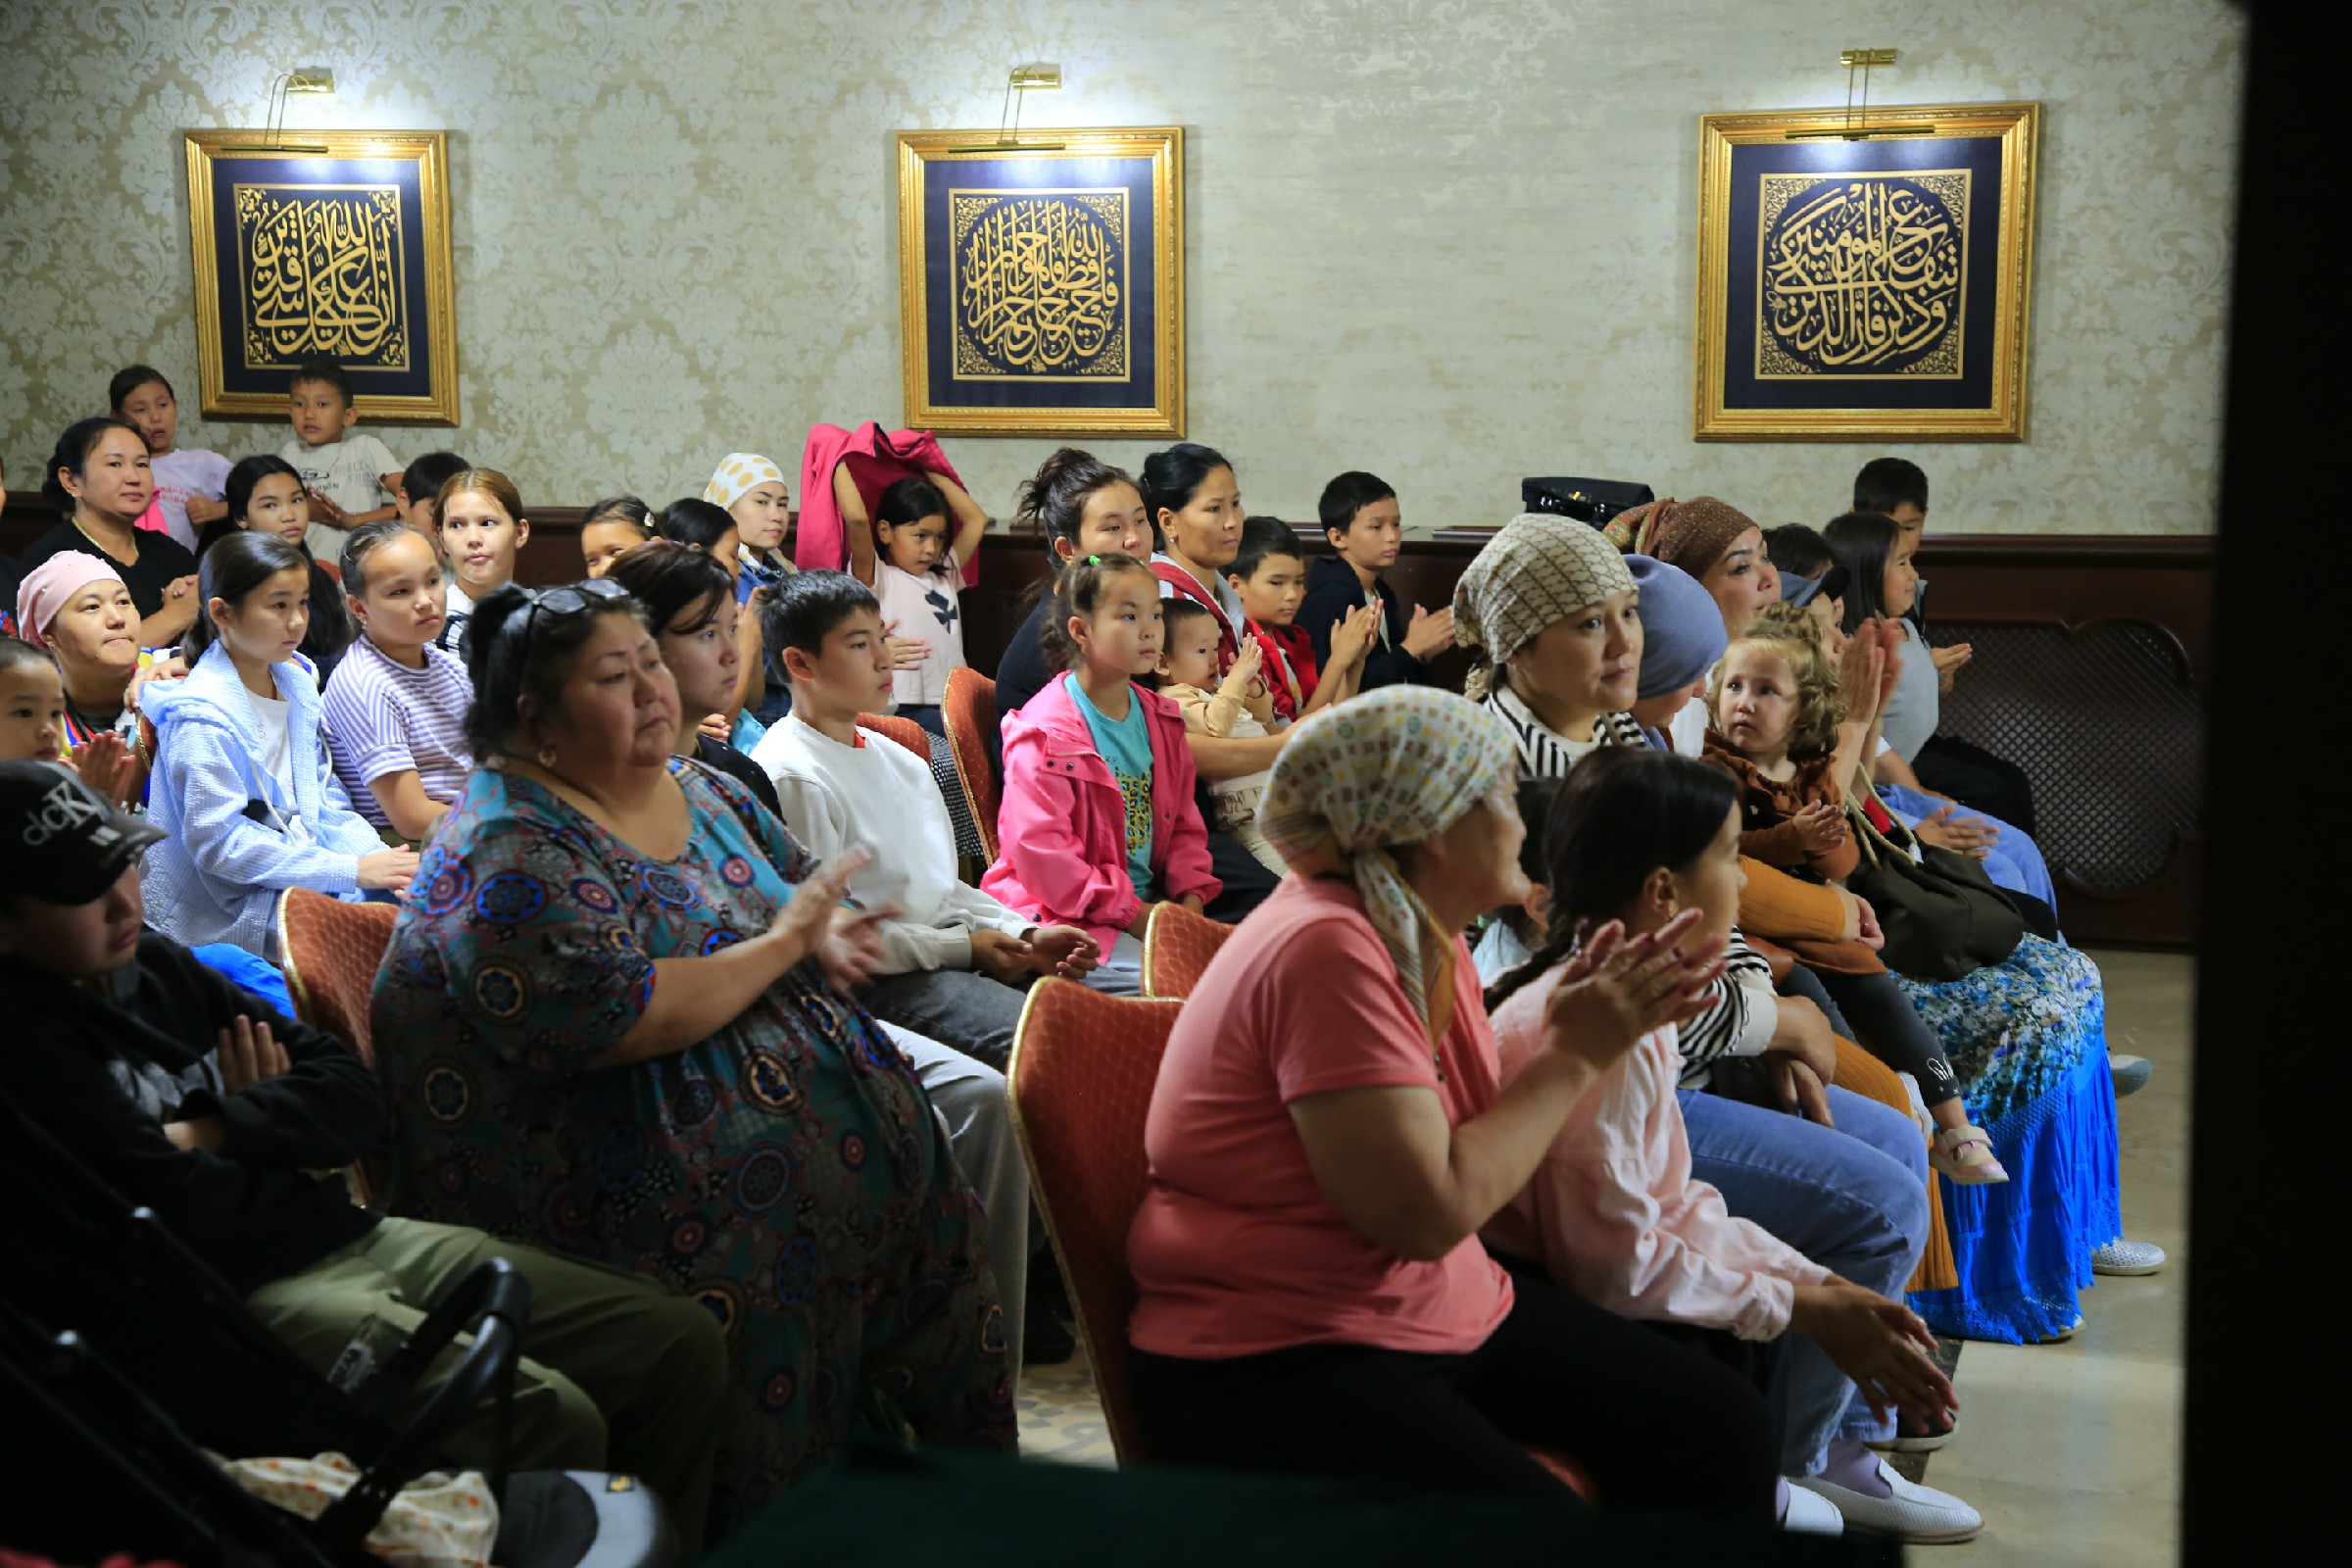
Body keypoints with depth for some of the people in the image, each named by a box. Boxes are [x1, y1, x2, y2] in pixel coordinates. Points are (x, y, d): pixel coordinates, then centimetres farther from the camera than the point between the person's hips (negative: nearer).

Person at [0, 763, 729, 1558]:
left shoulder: (155, 965, 15)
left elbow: (356, 1096, 12)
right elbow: (176, 1205, -19)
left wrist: (218, 1129, -6)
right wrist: (284, 1136, 1)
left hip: (357, 1240, 9)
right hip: (236, 1304, -8)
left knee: (683, 1343, -1)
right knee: (549, 1419, -30)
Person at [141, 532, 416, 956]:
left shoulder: (296, 683, 10)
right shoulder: (202, 717, -14)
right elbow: (219, 843, -19)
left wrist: (377, 857, -9)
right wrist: (352, 871, -22)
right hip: (227, 917, -7)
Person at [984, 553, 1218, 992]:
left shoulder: (1161, 719, 12)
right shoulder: (1044, 734, -13)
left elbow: (1184, 823, 18)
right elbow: (1038, 849, -19)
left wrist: (1191, 899, -2)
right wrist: (1132, 915, -19)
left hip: (1149, 903, 8)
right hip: (1064, 913, -7)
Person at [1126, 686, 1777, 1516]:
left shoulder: (1426, 938, 8)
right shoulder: (1327, 951, -22)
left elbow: (1479, 1144, 8)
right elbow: (1430, 1212, -24)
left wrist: (1596, 1024, -1)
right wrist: (1573, 1058, -14)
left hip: (1448, 1307, 9)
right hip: (1275, 1366, -9)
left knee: (1725, 1427, -1)